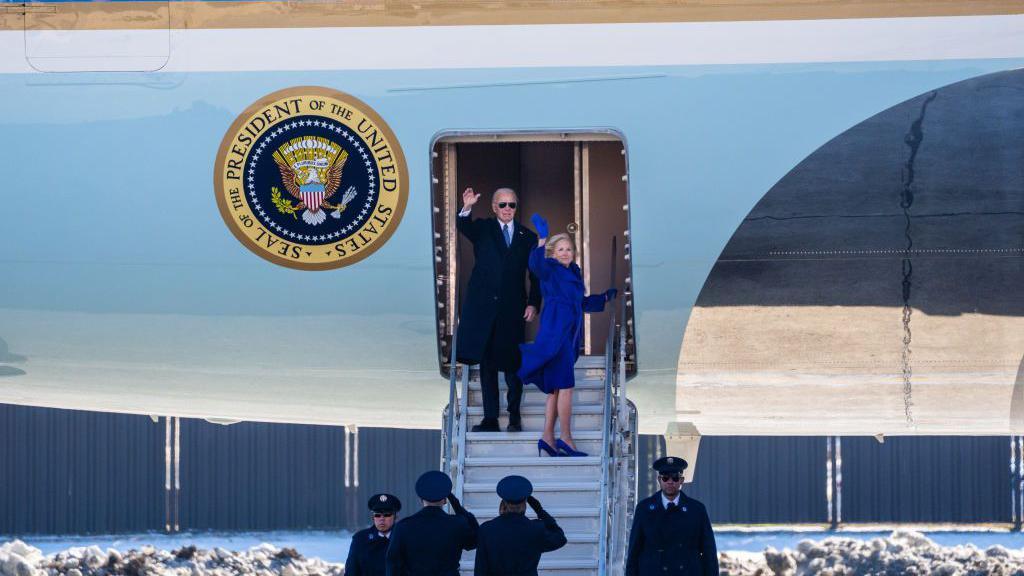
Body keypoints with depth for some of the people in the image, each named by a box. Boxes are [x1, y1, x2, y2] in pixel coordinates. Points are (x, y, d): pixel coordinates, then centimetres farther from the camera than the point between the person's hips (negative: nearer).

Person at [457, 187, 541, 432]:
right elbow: (463, 227, -16)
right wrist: (467, 209, -37)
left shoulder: (527, 237, 10)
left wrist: (533, 304, -3)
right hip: (483, 306, 0)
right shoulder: (483, 229, 7)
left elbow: (536, 276, 9)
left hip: (513, 310, 0)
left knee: (512, 364, 1)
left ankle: (514, 416, 12)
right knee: (487, 364, 3)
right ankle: (490, 418, 6)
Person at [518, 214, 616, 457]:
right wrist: (542, 240, -37)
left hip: (568, 335, 9)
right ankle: (566, 439, -8)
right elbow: (536, 264, -28)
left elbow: (582, 303, 32)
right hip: (556, 333, -9)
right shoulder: (550, 270, -4)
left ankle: (548, 438, 10)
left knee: (556, 390, 8)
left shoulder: (573, 273, 19)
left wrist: (605, 297, 35)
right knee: (565, 386, -10)